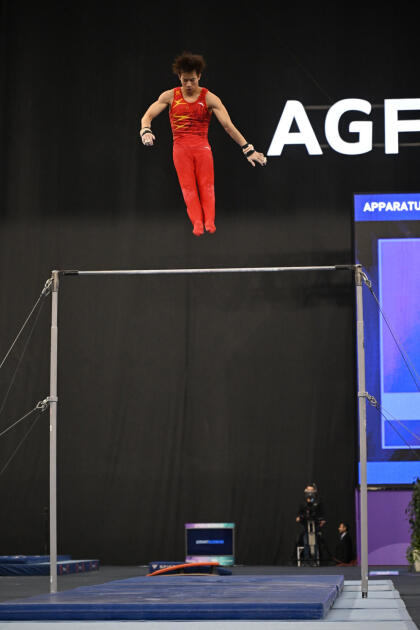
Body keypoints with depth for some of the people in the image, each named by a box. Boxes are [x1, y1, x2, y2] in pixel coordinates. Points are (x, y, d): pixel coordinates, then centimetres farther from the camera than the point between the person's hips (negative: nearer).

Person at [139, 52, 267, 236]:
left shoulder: (209, 98, -2)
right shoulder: (170, 96, 3)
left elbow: (228, 125, -5)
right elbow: (148, 116, 3)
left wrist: (247, 149, -11)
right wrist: (145, 131, -20)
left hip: (202, 146, -1)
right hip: (181, 148, 1)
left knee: (207, 185, -11)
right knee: (188, 187, -11)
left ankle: (209, 222, -18)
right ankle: (197, 223, -20)